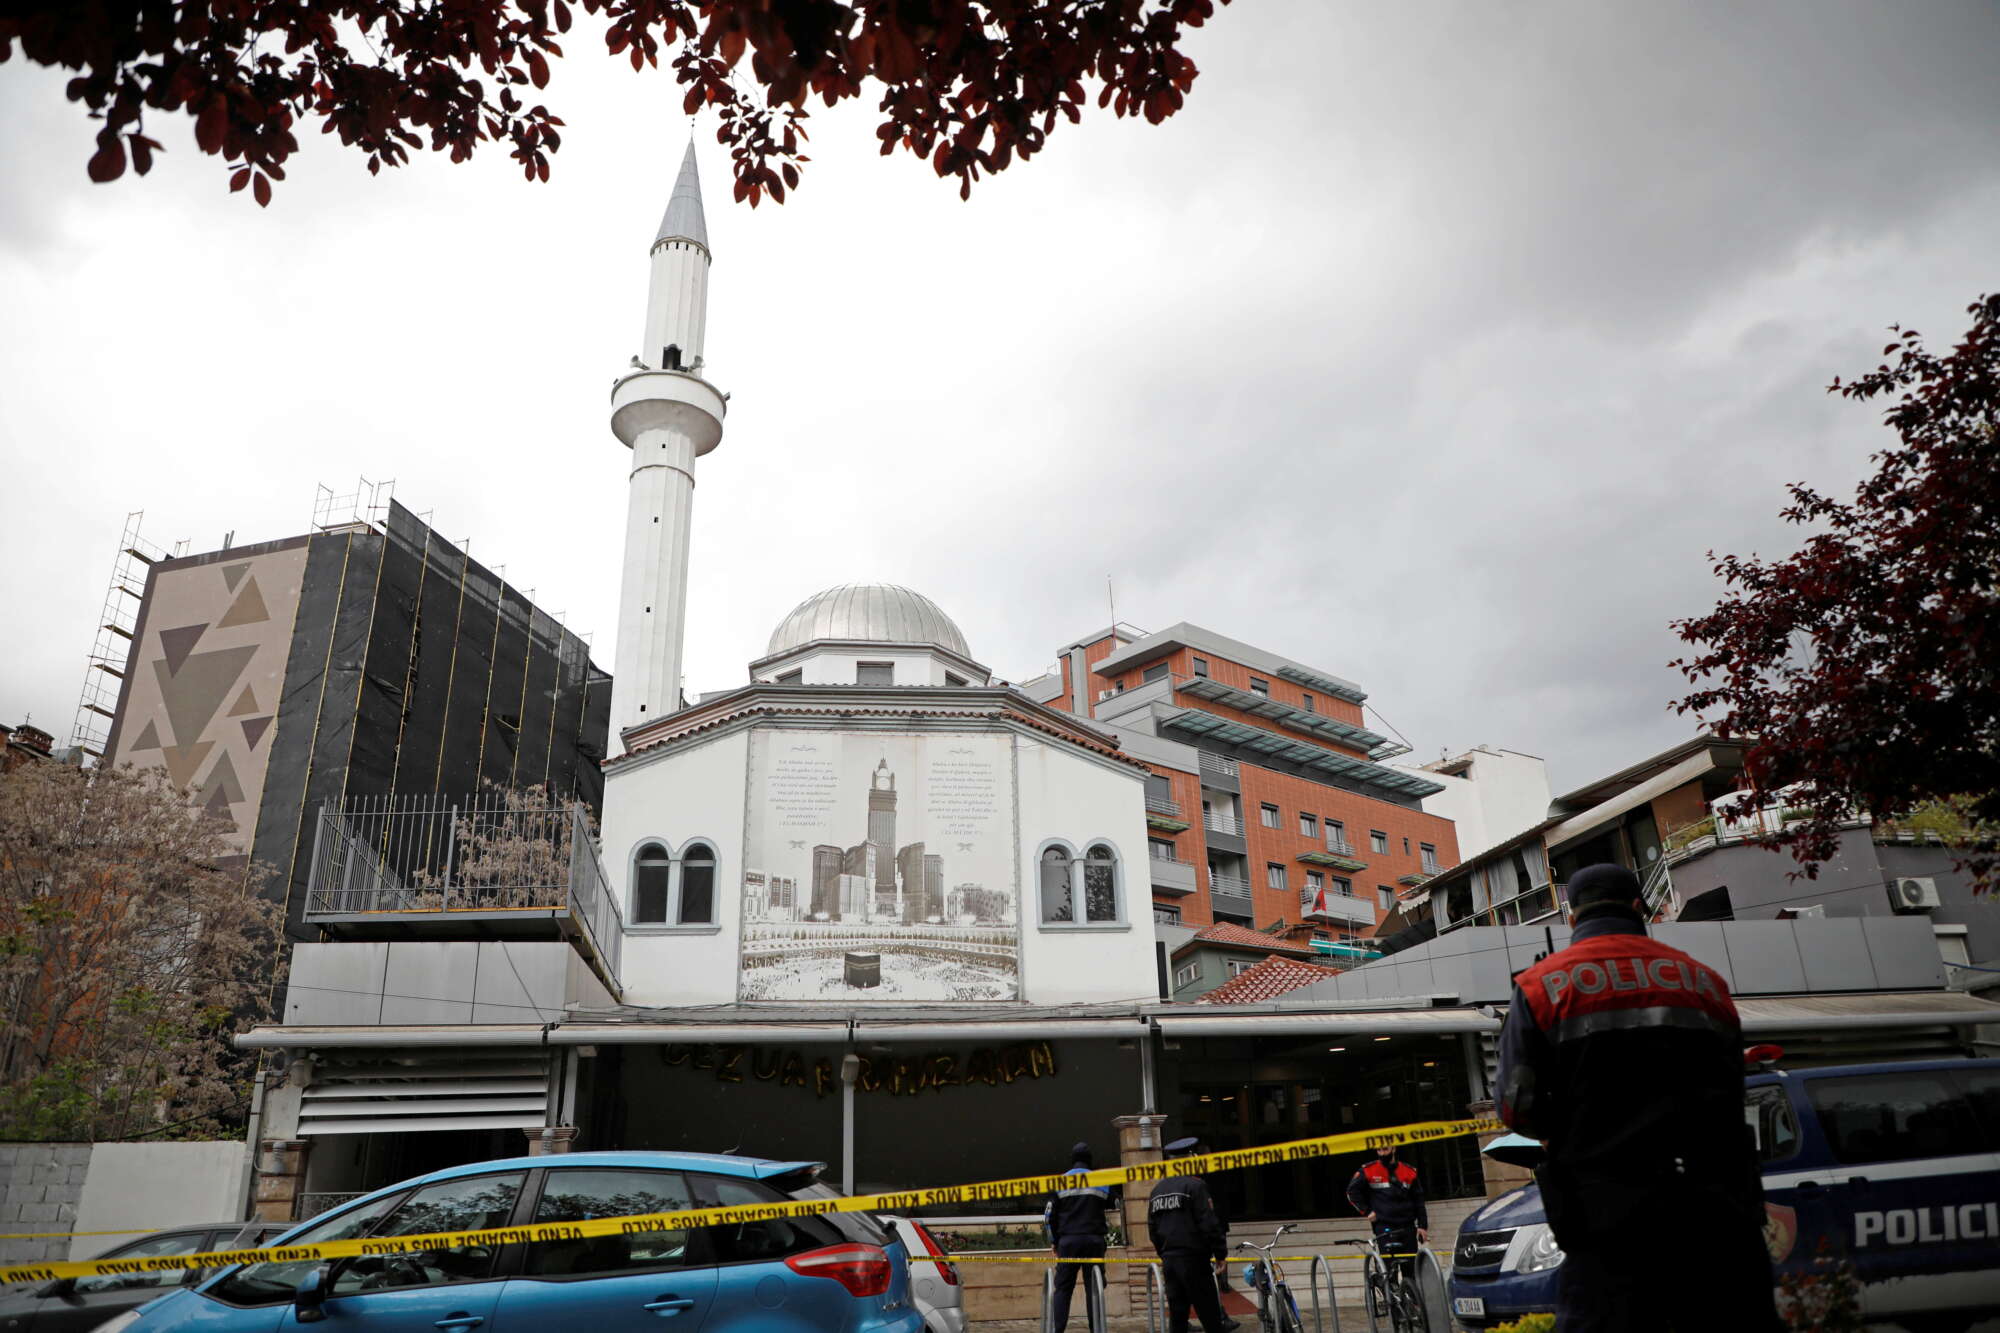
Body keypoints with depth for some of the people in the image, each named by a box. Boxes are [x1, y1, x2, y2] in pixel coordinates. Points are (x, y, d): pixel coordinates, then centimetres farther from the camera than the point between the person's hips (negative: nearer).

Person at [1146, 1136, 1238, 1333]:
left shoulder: (1157, 1190, 13)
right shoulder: (1195, 1185, -9)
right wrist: (1220, 1251, -4)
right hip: (1193, 1260, -7)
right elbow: (1209, 1223, -15)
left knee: (1176, 1317, 10)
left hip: (1169, 1260, 7)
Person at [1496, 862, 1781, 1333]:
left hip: (1612, 1223, -4)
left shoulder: (1543, 985, 1)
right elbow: (1732, 1101, 17)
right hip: (1723, 1218, 4)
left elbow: (1518, 1108, -5)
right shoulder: (1706, 981, 14)